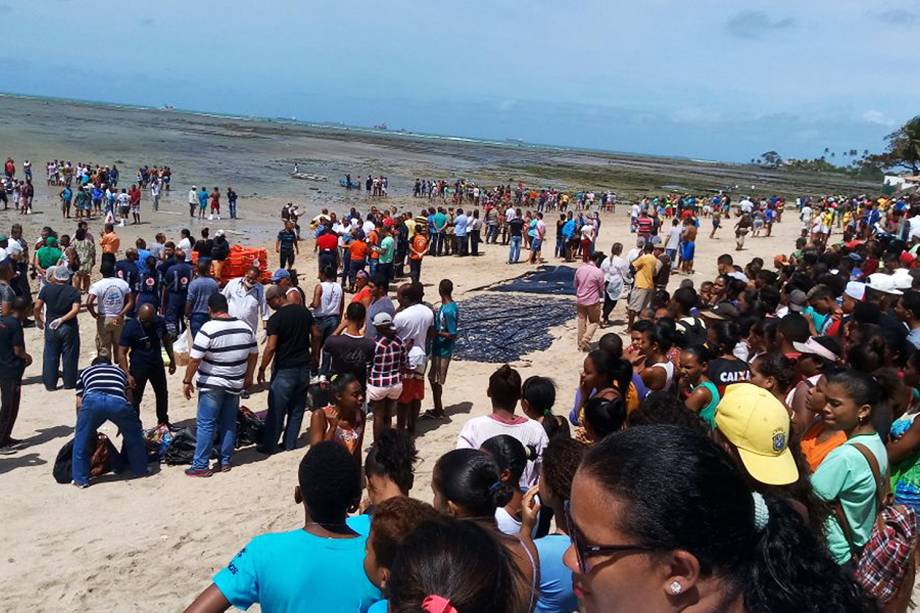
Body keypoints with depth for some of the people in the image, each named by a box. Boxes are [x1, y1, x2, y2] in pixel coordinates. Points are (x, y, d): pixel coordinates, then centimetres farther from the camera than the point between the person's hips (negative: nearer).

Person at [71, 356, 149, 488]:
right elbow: (129, 395, 42)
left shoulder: (85, 372, 38)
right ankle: (140, 470, 35)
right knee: (134, 436, 25)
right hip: (118, 401, 1)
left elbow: (80, 403, 34)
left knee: (81, 440, 22)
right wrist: (122, 424, 55)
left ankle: (81, 479, 25)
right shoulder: (120, 371, 41)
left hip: (92, 399, 0)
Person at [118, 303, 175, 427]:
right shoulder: (130, 327, -21)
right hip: (138, 367, -5)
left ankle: (163, 421, 40)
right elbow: (122, 353, -18)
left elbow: (166, 339, 9)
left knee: (162, 394, 19)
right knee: (135, 398, 0)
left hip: (157, 365, 5)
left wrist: (172, 359, 11)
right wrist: (127, 374, -24)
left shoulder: (160, 322, -9)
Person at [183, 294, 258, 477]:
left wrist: (187, 381, -5)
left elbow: (194, 359, -16)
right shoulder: (245, 327, 2)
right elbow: (254, 353, 10)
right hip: (235, 384, 5)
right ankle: (225, 462, 20)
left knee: (206, 425, 1)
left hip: (212, 385, -5)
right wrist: (248, 376, 21)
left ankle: (200, 466, 4)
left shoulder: (208, 328, -16)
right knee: (229, 424, 14)